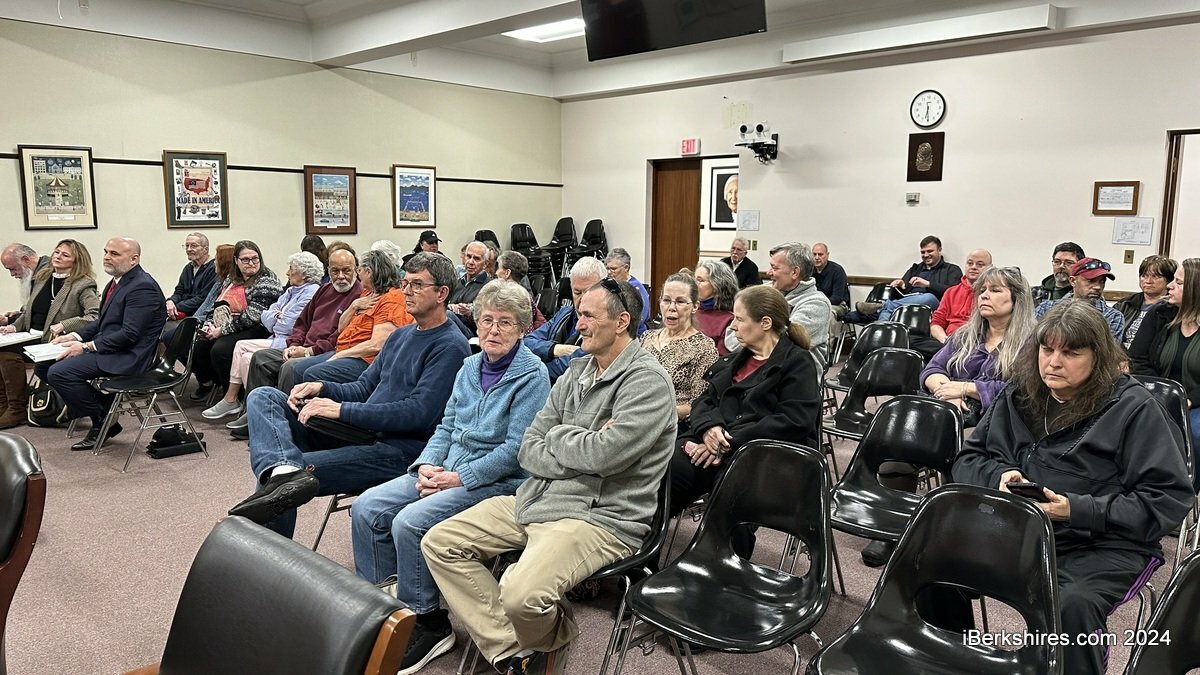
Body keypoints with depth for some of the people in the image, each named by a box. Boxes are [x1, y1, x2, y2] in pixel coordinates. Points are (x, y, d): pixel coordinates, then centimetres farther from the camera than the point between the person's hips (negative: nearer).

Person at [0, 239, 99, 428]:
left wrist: (64, 325, -24)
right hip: (33, 338, 7)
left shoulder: (83, 285, -7)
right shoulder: (42, 278, 15)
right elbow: (27, 312, 22)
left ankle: (17, 411, -11)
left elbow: (96, 316, -20)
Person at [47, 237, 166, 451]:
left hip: (128, 356, -10)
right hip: (112, 349, 10)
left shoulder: (142, 287, -18)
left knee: (59, 372, -16)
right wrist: (75, 336, 8)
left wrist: (87, 346, -18)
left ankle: (103, 422, -2)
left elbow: (129, 334, -22)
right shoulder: (117, 282, 13)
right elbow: (102, 322, 22)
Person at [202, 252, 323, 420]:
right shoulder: (291, 290, 21)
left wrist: (274, 322, 4)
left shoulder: (311, 291, -11)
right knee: (246, 358, -9)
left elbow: (290, 326, -15)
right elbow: (266, 315, 16)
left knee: (241, 346, -12)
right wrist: (276, 316, -5)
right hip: (278, 338, 8)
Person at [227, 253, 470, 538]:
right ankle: (284, 470, -32)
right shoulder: (400, 335, 20)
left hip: (399, 449, -9)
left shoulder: (450, 346, -9)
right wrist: (321, 388, 0)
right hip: (357, 433, 9)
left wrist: (342, 410, -20)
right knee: (262, 396, -7)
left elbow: (419, 413, -20)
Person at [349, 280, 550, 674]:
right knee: (367, 508, -6)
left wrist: (459, 478, -18)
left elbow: (515, 449, -17)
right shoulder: (470, 367, 12)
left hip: (498, 480, -8)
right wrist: (426, 465, -3)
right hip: (446, 470, 8)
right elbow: (446, 427, 15)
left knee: (409, 522, -25)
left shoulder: (533, 375, -11)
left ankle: (429, 624, -6)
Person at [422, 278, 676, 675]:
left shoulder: (647, 381, -11)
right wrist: (584, 450, -11)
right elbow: (527, 451, 6)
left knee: (522, 595, -31)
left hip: (601, 517, -8)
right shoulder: (576, 372, 12)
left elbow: (604, 453, -24)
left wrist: (558, 436, -4)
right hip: (535, 499, 8)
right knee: (439, 543, 1)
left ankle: (551, 643, 7)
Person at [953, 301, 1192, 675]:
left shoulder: (1132, 406, -6)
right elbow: (968, 459, 12)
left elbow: (1170, 499, -9)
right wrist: (1001, 474, -11)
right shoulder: (1019, 395, 7)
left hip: (1107, 543, -4)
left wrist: (1077, 510, -19)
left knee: (1072, 605, -35)